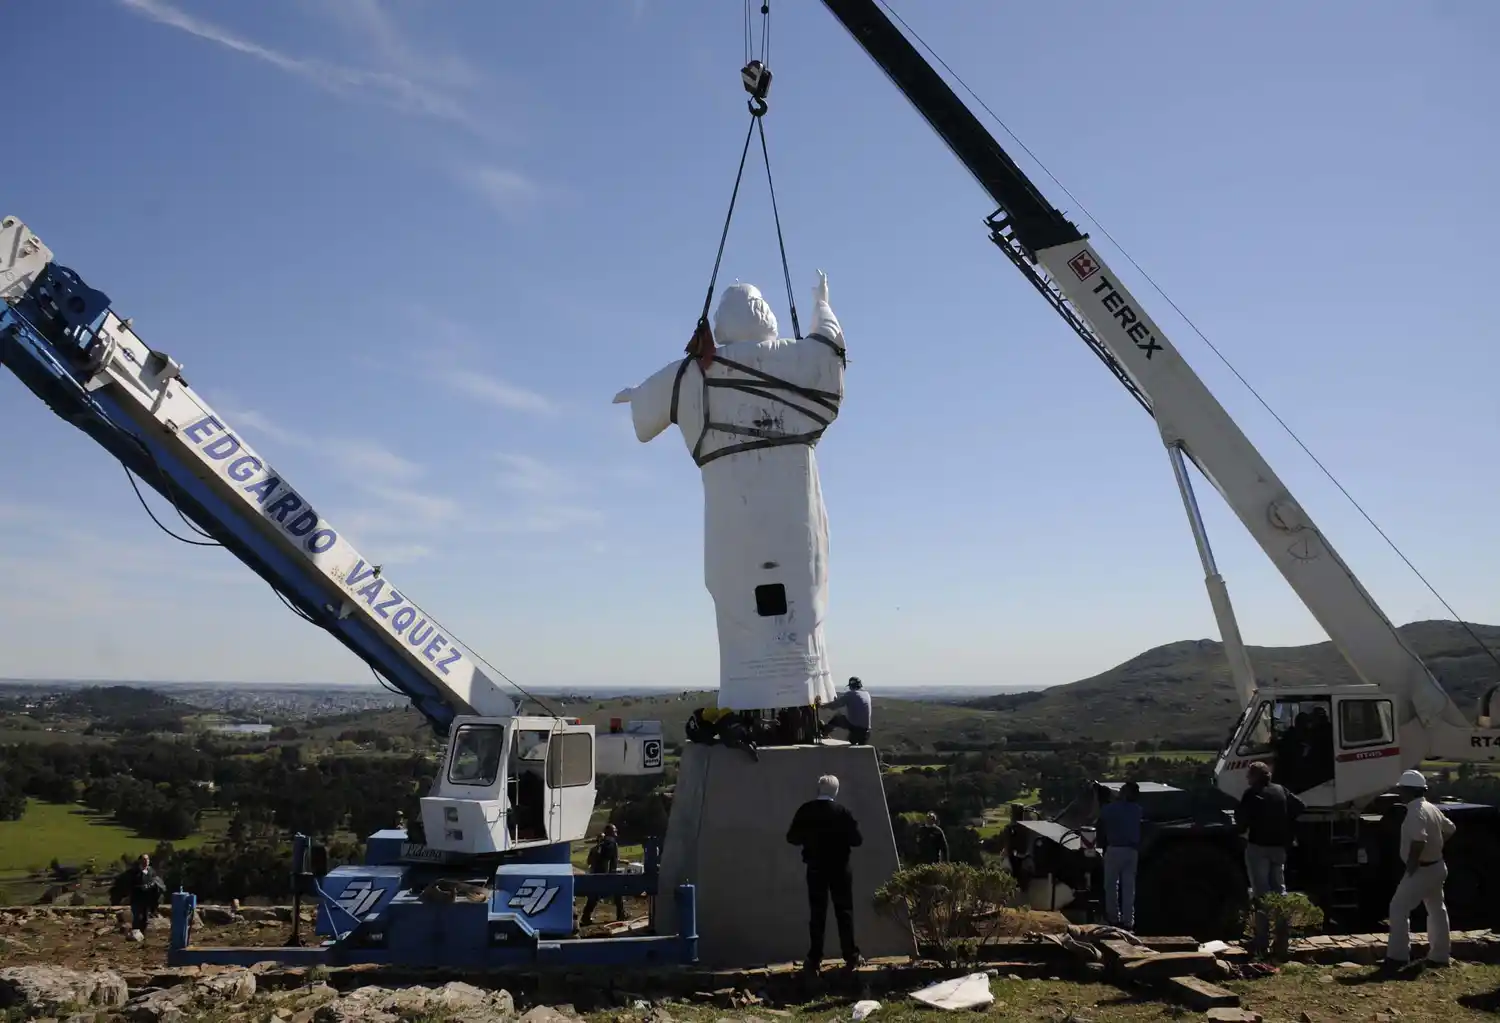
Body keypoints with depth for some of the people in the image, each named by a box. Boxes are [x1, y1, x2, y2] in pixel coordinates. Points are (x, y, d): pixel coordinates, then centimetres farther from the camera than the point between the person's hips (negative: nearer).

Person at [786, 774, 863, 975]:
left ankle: (814, 959, 5)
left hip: (815, 868, 1)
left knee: (817, 913, 7)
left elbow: (792, 837, -3)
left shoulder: (805, 811, -7)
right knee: (844, 912, 8)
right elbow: (857, 840, -9)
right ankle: (850, 957, 6)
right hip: (839, 869, -1)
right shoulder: (843, 812, -11)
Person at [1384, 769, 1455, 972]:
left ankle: (1398, 956, -8)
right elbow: (1450, 829, 23)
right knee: (1437, 910, 17)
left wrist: (1410, 868, -24)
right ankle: (1439, 956, 26)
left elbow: (1418, 841, -34)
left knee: (1399, 908, -7)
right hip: (1436, 867, 10)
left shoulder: (1415, 812, -22)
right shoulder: (1431, 808, 9)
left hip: (1422, 870, -10)